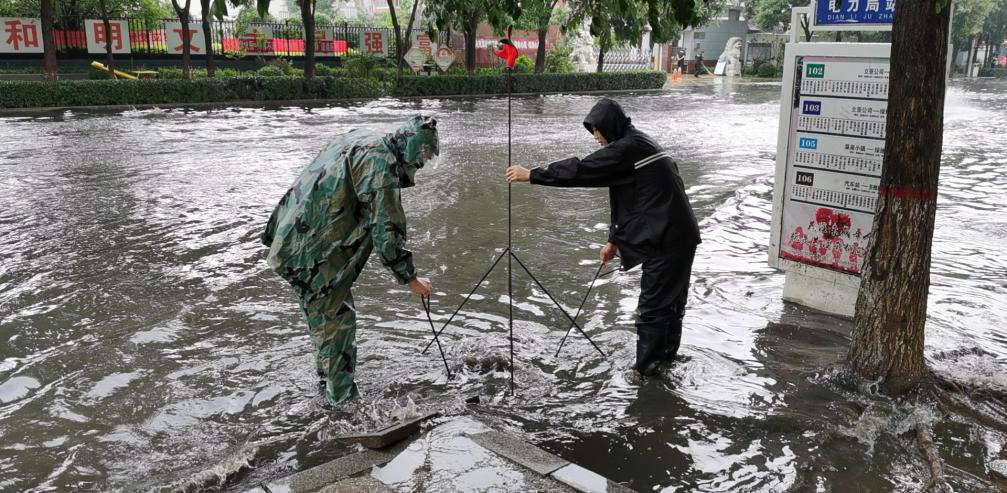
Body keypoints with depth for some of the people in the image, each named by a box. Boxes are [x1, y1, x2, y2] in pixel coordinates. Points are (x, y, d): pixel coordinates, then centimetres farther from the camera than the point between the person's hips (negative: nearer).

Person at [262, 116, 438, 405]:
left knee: (322, 312, 23)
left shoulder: (360, 139, 9)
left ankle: (327, 372, 40)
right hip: (311, 254, -10)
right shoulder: (382, 165, -20)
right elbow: (386, 232, -20)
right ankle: (341, 397, 12)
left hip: (291, 238, 10)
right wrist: (410, 280, -10)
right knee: (337, 319, 1)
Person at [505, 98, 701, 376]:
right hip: (680, 234, 10)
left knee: (653, 304, -2)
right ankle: (667, 353, 35)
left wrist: (531, 175, -14)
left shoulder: (626, 149, -15)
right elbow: (630, 198, 18)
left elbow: (582, 170, -19)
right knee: (672, 296, 21)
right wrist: (614, 240, 17)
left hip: (666, 239, -10)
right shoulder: (638, 144, 16)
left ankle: (646, 367, 6)